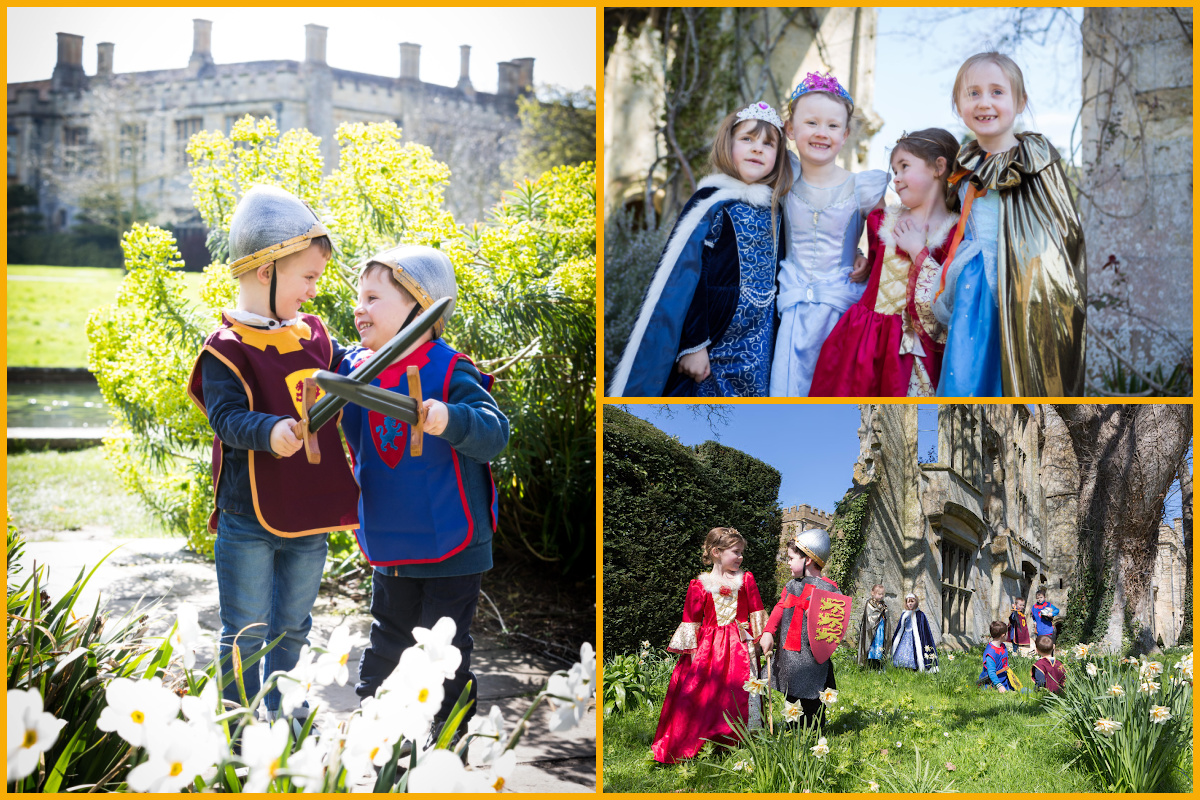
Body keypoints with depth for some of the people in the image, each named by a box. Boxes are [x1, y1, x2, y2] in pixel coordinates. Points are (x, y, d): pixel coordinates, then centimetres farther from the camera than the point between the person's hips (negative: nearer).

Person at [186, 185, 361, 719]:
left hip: (310, 515, 6)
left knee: (293, 625, 19)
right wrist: (270, 431, -39)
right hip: (250, 518, -6)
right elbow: (226, 416, -22)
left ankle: (282, 711, 36)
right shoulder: (228, 349, -13)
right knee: (247, 630, 5)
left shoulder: (314, 336, 7)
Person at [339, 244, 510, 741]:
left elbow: (494, 432, -30)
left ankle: (451, 725, 25)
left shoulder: (450, 373, -19)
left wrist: (450, 420, -50)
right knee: (387, 637, 21)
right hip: (391, 549, 5)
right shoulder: (353, 368, -1)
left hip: (451, 547, -5)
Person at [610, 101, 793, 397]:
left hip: (757, 349, 6)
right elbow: (683, 278, -15)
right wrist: (693, 345, -18)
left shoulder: (773, 209, 8)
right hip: (715, 346, -6)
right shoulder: (711, 204, -12)